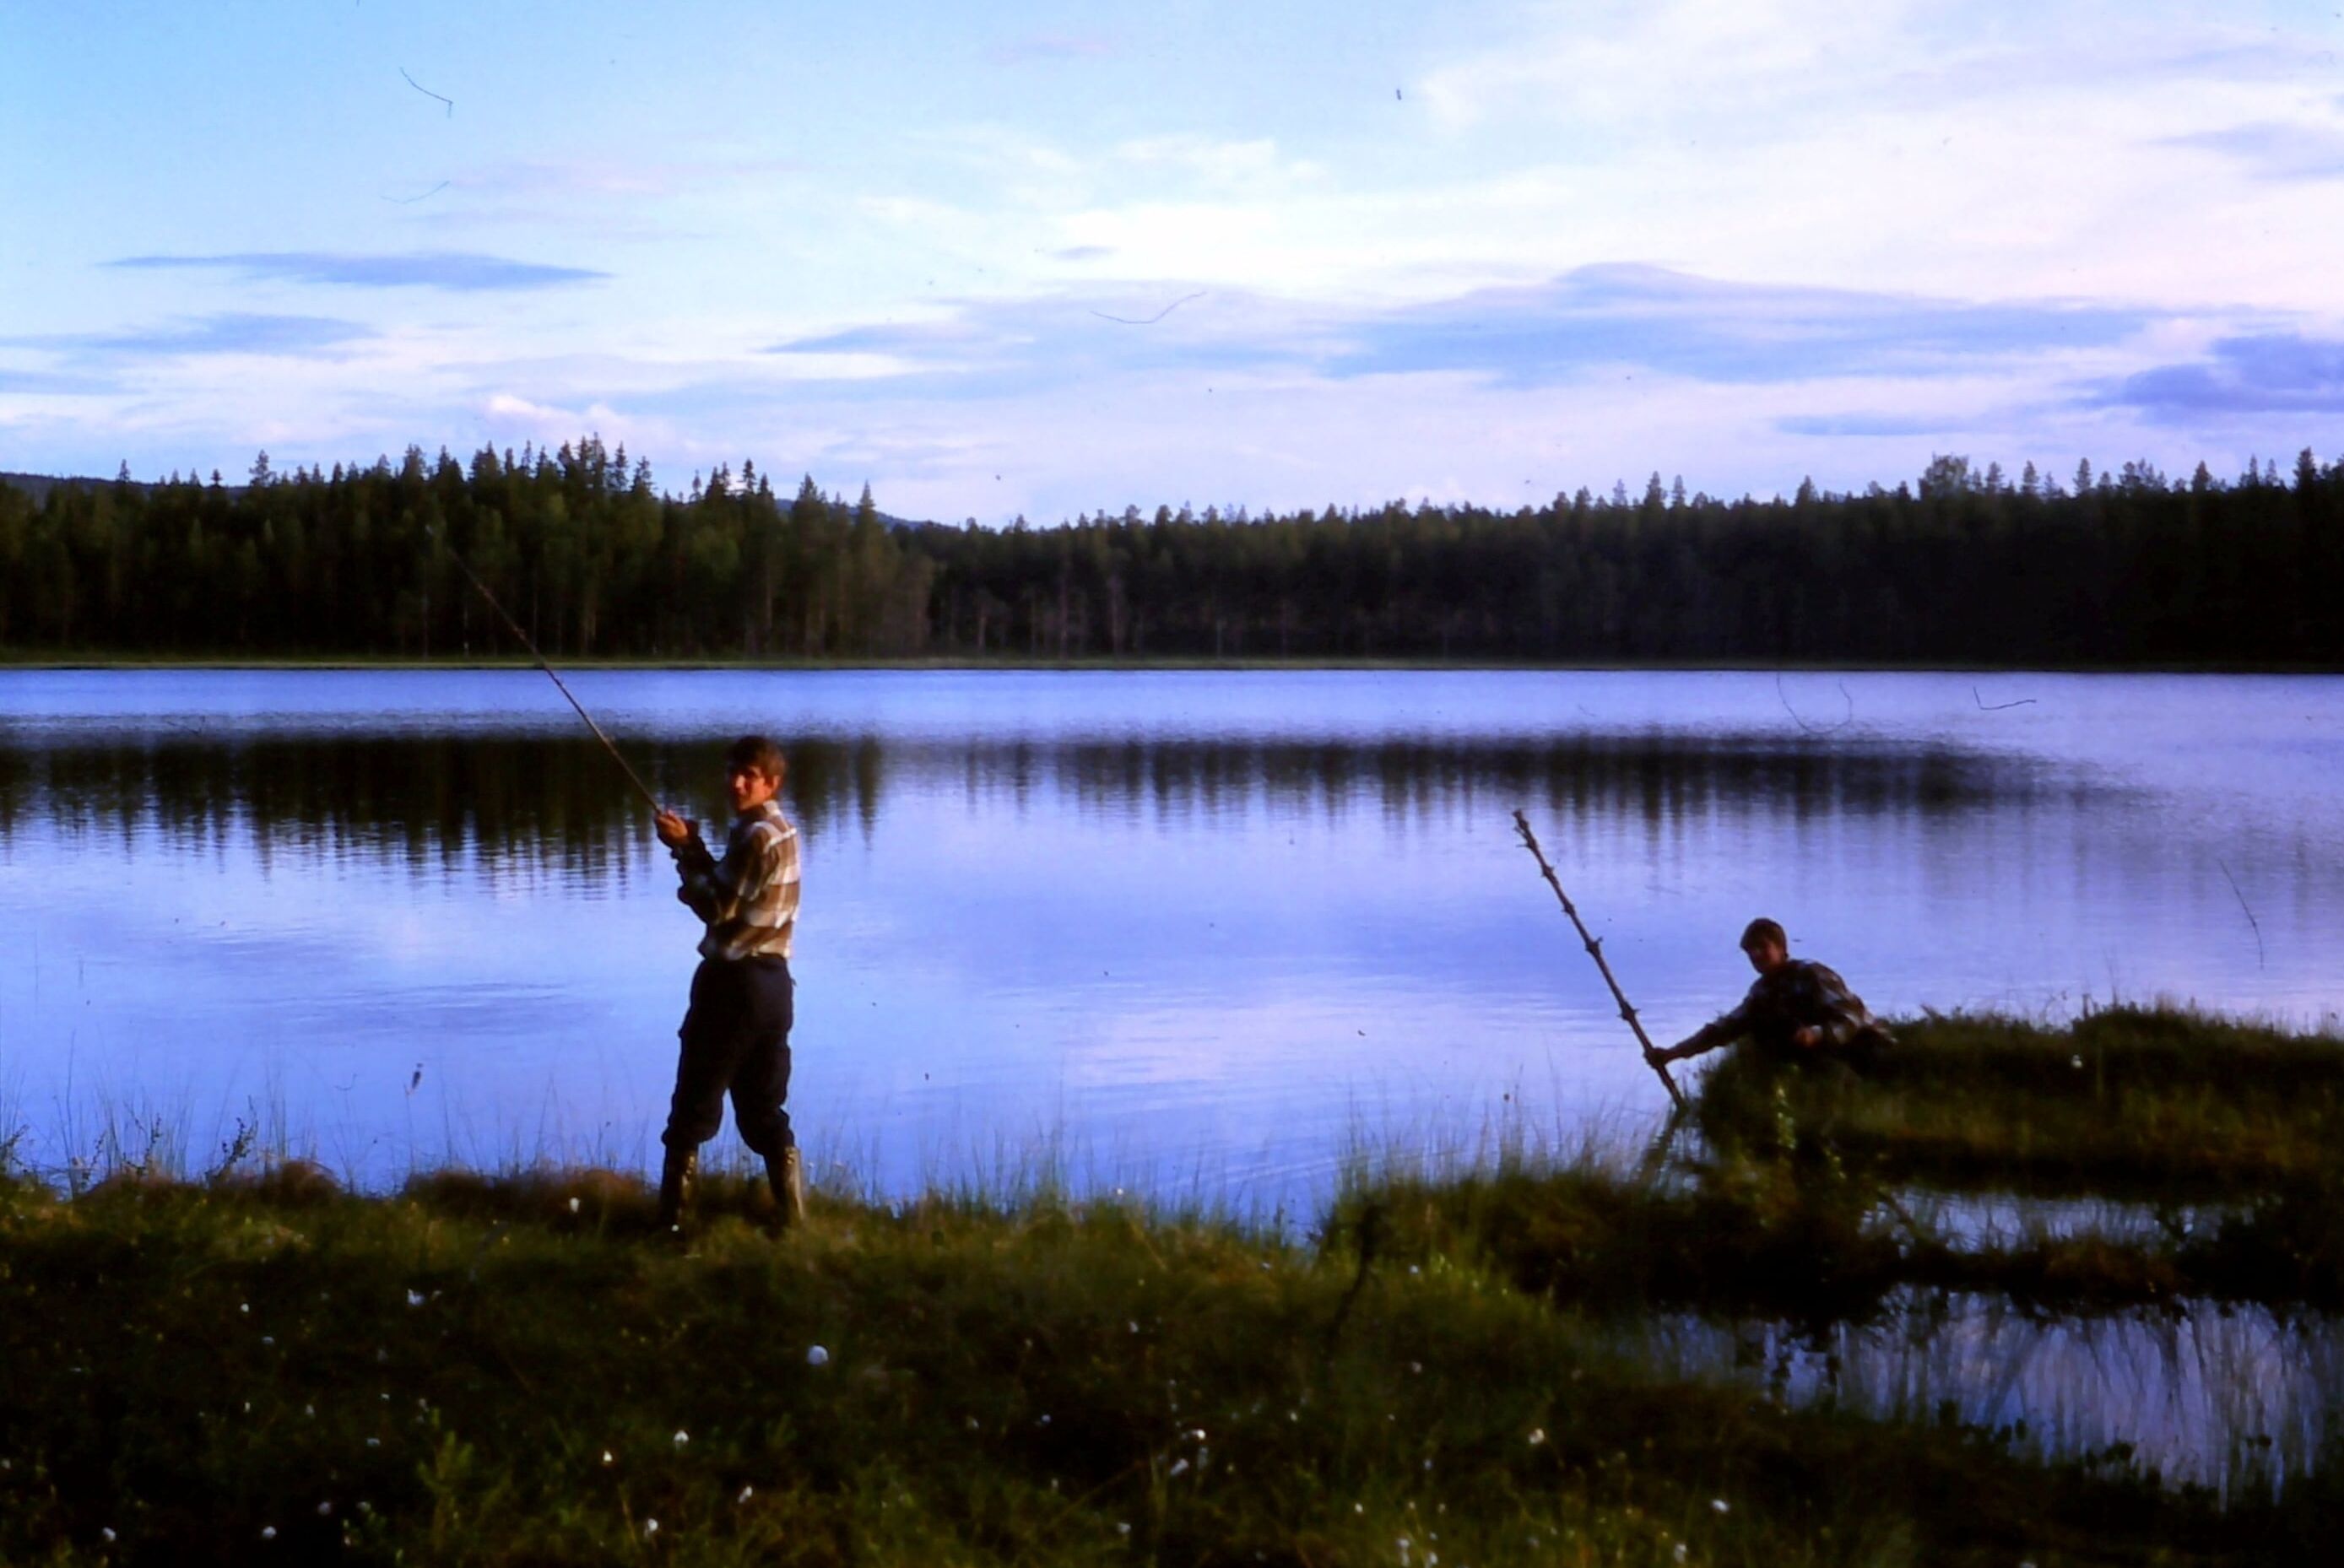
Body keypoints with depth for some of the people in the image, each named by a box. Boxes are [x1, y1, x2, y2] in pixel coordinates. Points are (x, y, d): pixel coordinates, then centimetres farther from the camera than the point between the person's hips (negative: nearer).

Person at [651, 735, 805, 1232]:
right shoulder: (781, 831, 14)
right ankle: (792, 1216, 12)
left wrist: (686, 851, -12)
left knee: (692, 1110, -1)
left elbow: (719, 907, -17)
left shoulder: (756, 836, -15)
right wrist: (694, 852, 1)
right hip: (772, 980, 9)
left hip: (734, 981, -9)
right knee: (765, 1112, 13)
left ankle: (671, 1222, 1)